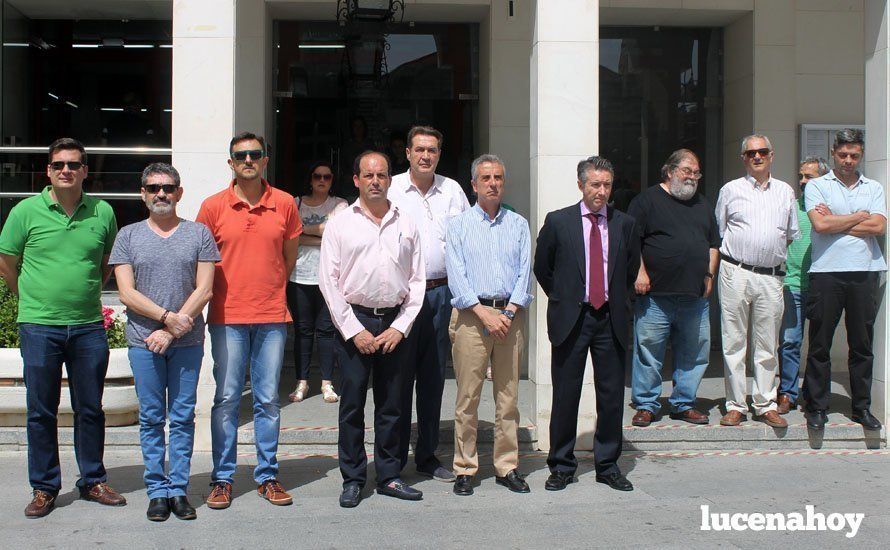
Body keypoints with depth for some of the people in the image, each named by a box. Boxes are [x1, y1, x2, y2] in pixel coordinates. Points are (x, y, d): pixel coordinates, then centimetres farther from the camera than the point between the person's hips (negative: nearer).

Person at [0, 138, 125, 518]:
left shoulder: (103, 212, 3)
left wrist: (86, 295, 11)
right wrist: (34, 301, 10)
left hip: (89, 326, 2)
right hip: (39, 328, -1)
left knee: (90, 409, 10)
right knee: (41, 411, 6)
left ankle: (92, 481, 24)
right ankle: (44, 488, 18)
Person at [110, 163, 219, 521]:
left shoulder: (199, 233, 5)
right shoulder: (129, 236, 7)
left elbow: (204, 290, -2)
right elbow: (126, 292, -1)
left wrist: (171, 331, -9)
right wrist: (167, 316, -13)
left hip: (187, 341, 0)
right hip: (143, 340, 1)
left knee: (183, 417, 4)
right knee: (151, 417, 5)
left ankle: (179, 489, 11)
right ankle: (158, 491, 12)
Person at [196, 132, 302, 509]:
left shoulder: (284, 204, 4)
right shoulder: (213, 206, 0)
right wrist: (227, 295, 4)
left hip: (272, 317, 1)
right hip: (227, 318, -1)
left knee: (268, 400, 7)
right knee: (226, 399, 3)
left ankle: (267, 475, 18)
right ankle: (222, 478, 14)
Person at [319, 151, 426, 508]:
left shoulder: (406, 225, 10)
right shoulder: (340, 224, 3)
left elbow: (417, 281, 9)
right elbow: (328, 280, -1)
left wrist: (400, 327, -2)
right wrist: (354, 329, -7)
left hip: (396, 324, 2)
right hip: (354, 321, -2)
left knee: (391, 404, 8)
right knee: (352, 404, 1)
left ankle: (389, 476, 18)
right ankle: (353, 479, 12)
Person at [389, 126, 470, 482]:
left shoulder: (452, 190, 10)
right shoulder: (390, 189, 1)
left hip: (441, 292, 3)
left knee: (434, 377, 10)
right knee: (400, 376, -2)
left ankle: (427, 456, 21)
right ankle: (394, 461, 8)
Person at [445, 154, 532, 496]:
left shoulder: (518, 224, 13)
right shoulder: (458, 225, 7)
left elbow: (525, 272, 6)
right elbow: (456, 275, -2)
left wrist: (508, 312, -7)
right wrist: (484, 313, -12)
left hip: (510, 314, 2)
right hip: (471, 314, -2)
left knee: (508, 396, 4)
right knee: (468, 397, -2)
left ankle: (507, 467, 12)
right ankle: (465, 470, 5)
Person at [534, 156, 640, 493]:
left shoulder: (625, 225, 7)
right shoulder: (557, 222, 0)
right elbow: (542, 268, 9)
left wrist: (617, 301, 14)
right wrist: (562, 300, 8)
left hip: (611, 320, 2)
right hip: (571, 319, -2)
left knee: (612, 395, 6)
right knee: (565, 396, 3)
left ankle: (608, 466, 19)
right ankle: (561, 466, 15)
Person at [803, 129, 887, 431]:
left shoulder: (874, 188, 13)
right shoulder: (817, 186, 5)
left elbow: (878, 227, -3)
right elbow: (821, 225, -11)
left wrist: (835, 221, -5)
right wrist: (860, 217, -1)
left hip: (864, 273, 3)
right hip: (826, 272, -2)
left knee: (862, 344, 7)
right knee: (820, 345, 1)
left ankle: (862, 407, 17)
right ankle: (817, 408, 9)